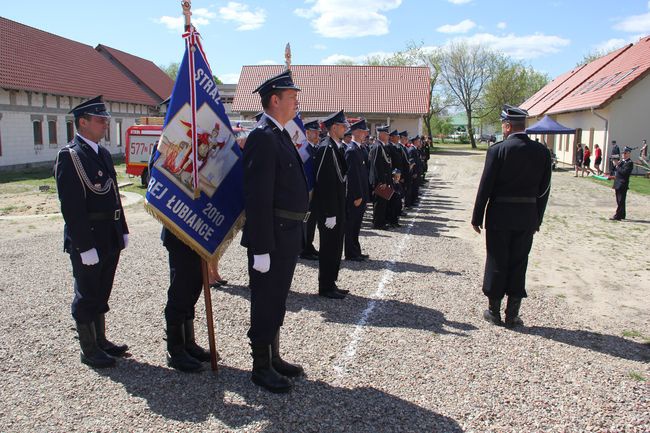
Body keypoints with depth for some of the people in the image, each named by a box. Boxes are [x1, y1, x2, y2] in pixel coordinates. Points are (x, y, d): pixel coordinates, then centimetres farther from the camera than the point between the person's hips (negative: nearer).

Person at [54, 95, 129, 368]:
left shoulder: (103, 154, 12)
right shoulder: (69, 157, -14)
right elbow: (72, 208, -20)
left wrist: (122, 231, 14)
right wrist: (85, 246, -22)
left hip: (109, 239, 8)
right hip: (86, 240, -8)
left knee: (101, 294, 19)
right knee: (86, 296, 6)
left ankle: (101, 341, 32)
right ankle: (89, 351, 19)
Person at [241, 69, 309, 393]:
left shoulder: (280, 135, 15)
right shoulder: (263, 137, -17)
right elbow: (258, 199, -22)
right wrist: (261, 248, -23)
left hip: (287, 236, 10)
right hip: (272, 237, -10)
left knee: (277, 300, 19)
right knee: (266, 302, 3)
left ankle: (274, 357, 34)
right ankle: (261, 367, 19)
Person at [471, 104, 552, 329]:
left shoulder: (498, 150, -11)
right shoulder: (542, 151, 1)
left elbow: (485, 186, -10)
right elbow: (544, 188, 4)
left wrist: (477, 217, -3)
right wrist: (537, 218, 12)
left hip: (500, 214, -3)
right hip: (528, 216, 3)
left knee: (497, 263, 8)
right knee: (518, 264, 11)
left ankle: (494, 311, 18)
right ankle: (512, 314, 16)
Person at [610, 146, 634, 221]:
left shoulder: (630, 163, -10)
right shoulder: (621, 161, 17)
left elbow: (624, 172, -22)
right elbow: (617, 170, 20)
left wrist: (618, 167, -10)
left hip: (623, 185, -9)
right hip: (618, 184, 9)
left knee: (621, 201, -7)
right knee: (619, 201, 14)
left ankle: (617, 216, -8)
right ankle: (622, 215, 23)